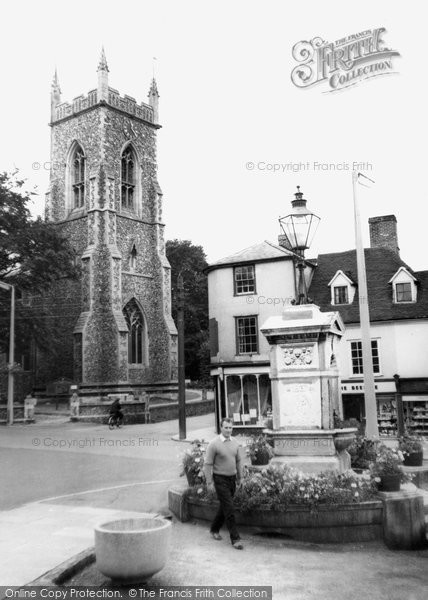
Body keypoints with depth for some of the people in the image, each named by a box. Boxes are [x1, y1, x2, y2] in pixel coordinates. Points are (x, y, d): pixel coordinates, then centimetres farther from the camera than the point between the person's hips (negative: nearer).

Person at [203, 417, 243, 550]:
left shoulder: (235, 443, 4)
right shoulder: (214, 444, -14)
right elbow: (207, 464, -12)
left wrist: (239, 477, 19)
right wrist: (209, 482, -14)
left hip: (232, 479, 6)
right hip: (220, 479, -6)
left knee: (224, 507, 16)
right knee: (229, 508, -8)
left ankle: (214, 529, 36)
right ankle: (235, 539, -3)